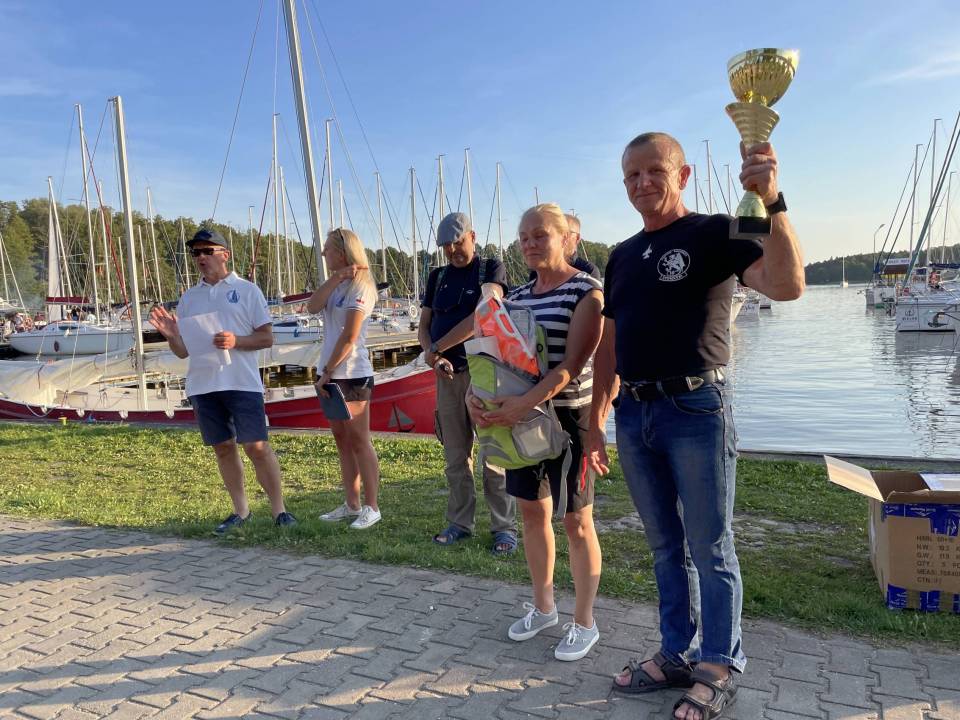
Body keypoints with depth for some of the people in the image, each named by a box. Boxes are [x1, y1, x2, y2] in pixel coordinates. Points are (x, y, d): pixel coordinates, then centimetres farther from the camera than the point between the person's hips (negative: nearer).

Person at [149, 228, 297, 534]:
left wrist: (235, 341, -16)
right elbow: (183, 351, 15)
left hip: (242, 382, -4)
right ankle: (240, 510, 21)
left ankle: (279, 509, 5)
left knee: (257, 446, -6)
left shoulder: (246, 290, 3)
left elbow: (266, 337, 0)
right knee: (223, 448, 9)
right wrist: (170, 335, -5)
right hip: (202, 385, 5)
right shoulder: (188, 297, 15)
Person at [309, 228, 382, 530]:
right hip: (331, 374, 9)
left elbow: (349, 337, -17)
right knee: (342, 441, 12)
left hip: (352, 374, -8)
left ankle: (371, 508, 6)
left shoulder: (360, 286, -12)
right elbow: (312, 306, -5)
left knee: (359, 441, -3)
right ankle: (351, 505, 20)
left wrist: (327, 372, -14)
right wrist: (336, 277, -12)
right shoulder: (336, 284, 13)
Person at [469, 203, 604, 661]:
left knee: (576, 521, 3)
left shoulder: (586, 291, -10)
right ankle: (543, 607, 34)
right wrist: (475, 393, -12)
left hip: (568, 415, -6)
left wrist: (524, 403, -31)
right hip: (521, 415, 7)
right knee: (531, 511, 14)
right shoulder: (517, 296, 10)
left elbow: (572, 363, -20)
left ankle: (584, 623, 21)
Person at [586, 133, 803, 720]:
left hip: (696, 411, -6)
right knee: (666, 547, 16)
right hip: (635, 416, 6)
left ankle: (720, 667, 24)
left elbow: (787, 285, -22)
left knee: (710, 549, 6)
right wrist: (596, 423, 14)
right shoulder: (622, 256, 14)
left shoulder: (714, 233, -4)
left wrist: (772, 203, -33)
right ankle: (677, 655, 31)